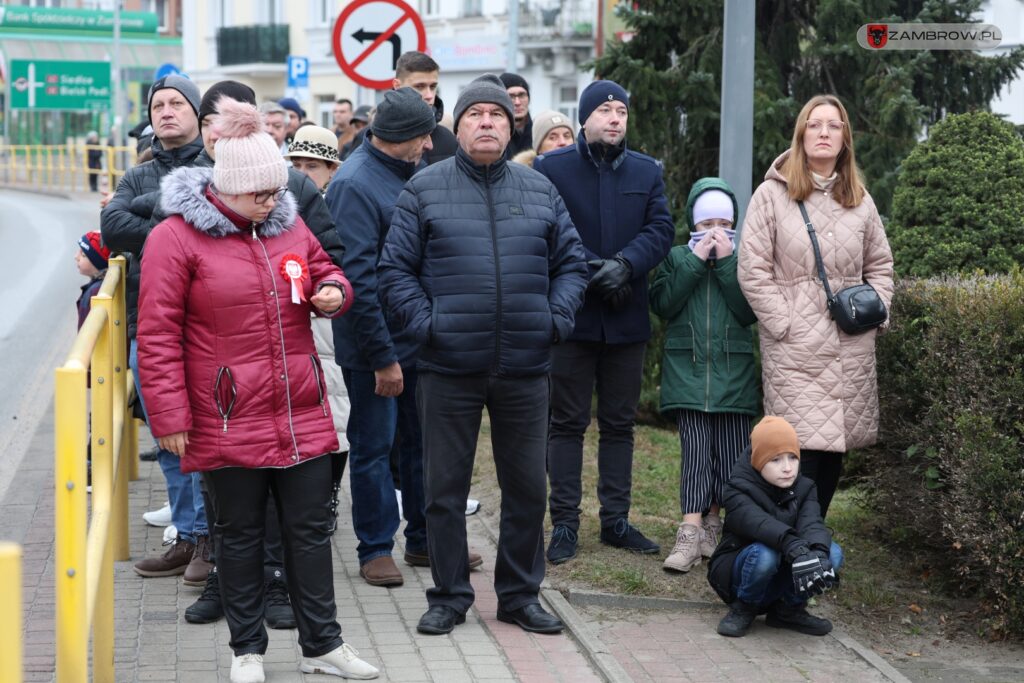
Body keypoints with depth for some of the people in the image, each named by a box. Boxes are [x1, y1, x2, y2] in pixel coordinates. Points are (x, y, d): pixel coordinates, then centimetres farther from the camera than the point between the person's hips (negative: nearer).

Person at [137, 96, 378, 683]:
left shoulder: (289, 225, 7)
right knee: (241, 534, 8)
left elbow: (324, 270, 23)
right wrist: (171, 416, -11)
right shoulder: (177, 237, -9)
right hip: (229, 422, -4)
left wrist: (334, 291, -3)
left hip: (302, 415, 5)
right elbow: (158, 334, -9)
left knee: (311, 528, 10)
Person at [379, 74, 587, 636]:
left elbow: (570, 264, 14)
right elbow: (395, 269, 1)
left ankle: (520, 594, 23)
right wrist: (424, 322, -10)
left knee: (526, 486, 9)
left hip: (524, 367, 2)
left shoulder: (539, 190, 10)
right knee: (445, 488, 5)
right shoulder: (424, 189, 2)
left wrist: (556, 318, 0)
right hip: (449, 368, -2)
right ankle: (449, 596, 19)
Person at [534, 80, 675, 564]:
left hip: (627, 318, 3)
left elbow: (661, 228, -1)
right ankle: (564, 523, 8)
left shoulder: (647, 172, 10)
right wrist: (589, 271, -17)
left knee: (619, 423, 11)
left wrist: (625, 265, -17)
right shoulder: (551, 168, 0)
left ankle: (616, 520, 19)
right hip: (571, 312, -3)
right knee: (567, 423, 2)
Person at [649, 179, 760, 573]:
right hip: (688, 369, -2)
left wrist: (727, 263, -10)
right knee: (696, 447, -10)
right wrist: (695, 261, -11)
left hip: (733, 374, 2)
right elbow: (662, 304, -8)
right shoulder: (677, 257, 7)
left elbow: (750, 312, -5)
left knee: (731, 450, 2)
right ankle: (691, 532, -13)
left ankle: (713, 519, 18)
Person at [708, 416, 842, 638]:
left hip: (780, 582, 5)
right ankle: (744, 608, -9)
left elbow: (812, 524, -23)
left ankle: (789, 610, 0)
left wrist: (819, 554, -47)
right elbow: (758, 522, -39)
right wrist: (793, 545, -59)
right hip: (736, 574, -5)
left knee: (833, 553, -21)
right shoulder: (737, 492, -17)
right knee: (764, 552, -38)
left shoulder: (804, 489, -1)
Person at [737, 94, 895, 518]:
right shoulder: (772, 195, 0)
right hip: (795, 349, -4)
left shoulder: (859, 200, 13)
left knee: (836, 450, 6)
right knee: (803, 450, -12)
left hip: (852, 349, 5)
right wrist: (784, 324, -10)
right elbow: (753, 272, -4)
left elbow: (880, 264, 22)